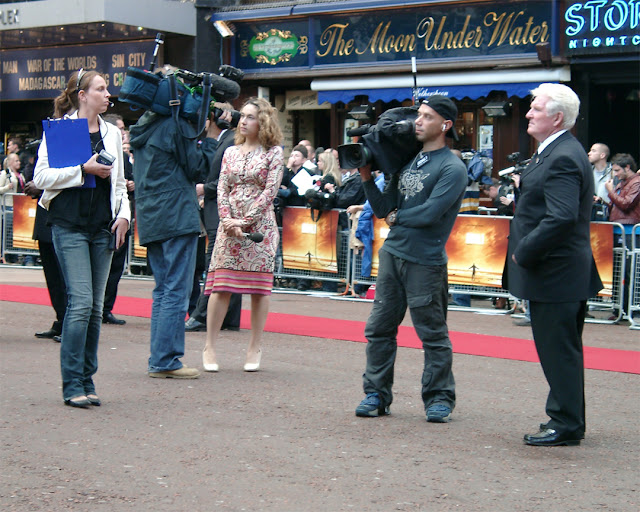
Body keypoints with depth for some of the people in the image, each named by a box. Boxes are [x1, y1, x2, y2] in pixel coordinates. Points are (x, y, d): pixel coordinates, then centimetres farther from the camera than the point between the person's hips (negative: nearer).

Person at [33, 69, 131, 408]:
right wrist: (83, 169, -15)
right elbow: (40, 177, -7)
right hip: (70, 224, -5)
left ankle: (87, 380, 13)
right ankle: (73, 385, -7)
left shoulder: (112, 134, 16)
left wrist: (124, 214, 6)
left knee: (95, 307, 5)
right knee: (81, 302, -13)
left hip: (103, 227, 5)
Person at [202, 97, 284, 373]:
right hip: (229, 225, 3)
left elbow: (270, 192, -6)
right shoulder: (231, 152, 13)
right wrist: (227, 219, -8)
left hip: (260, 225, -3)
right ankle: (210, 347, 2)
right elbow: (222, 189, 8)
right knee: (221, 284, -3)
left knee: (259, 287, -1)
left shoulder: (274, 152, 1)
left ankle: (255, 349, 8)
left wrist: (245, 221, -12)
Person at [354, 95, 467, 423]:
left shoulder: (452, 168, -6)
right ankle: (376, 395, 16)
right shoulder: (406, 161, 15)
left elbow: (430, 213, -17)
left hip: (425, 262, -7)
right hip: (392, 254, 7)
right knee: (379, 328, 7)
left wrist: (397, 217, -2)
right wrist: (366, 178, 2)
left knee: (433, 335, 1)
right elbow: (384, 208, 13)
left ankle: (439, 399, 12)